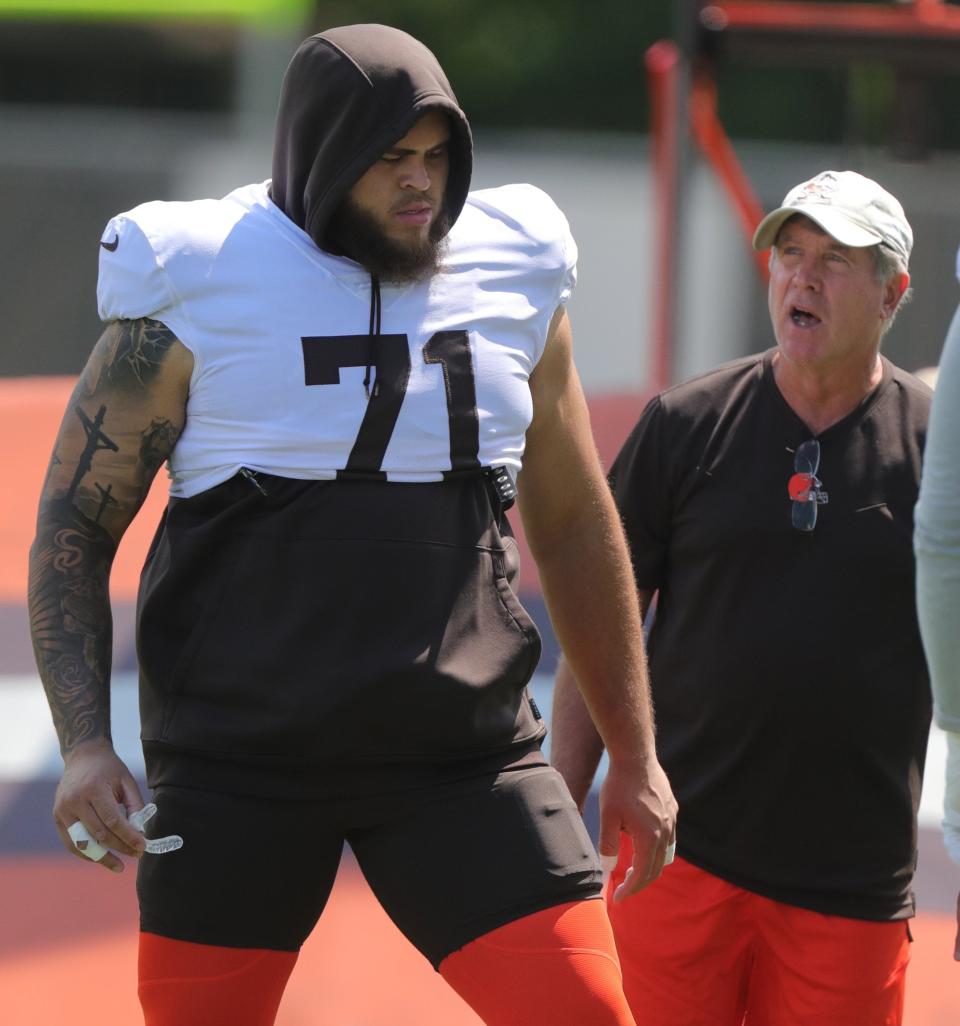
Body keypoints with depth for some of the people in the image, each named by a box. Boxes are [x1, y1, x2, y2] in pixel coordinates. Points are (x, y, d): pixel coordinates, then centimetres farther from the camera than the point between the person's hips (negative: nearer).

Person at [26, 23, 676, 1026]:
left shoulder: (512, 279, 7)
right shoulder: (196, 291, -4)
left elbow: (572, 527, 18)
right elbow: (73, 529, 0)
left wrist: (633, 755, 17)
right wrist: (85, 745, -13)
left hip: (461, 747, 2)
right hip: (242, 752, -2)